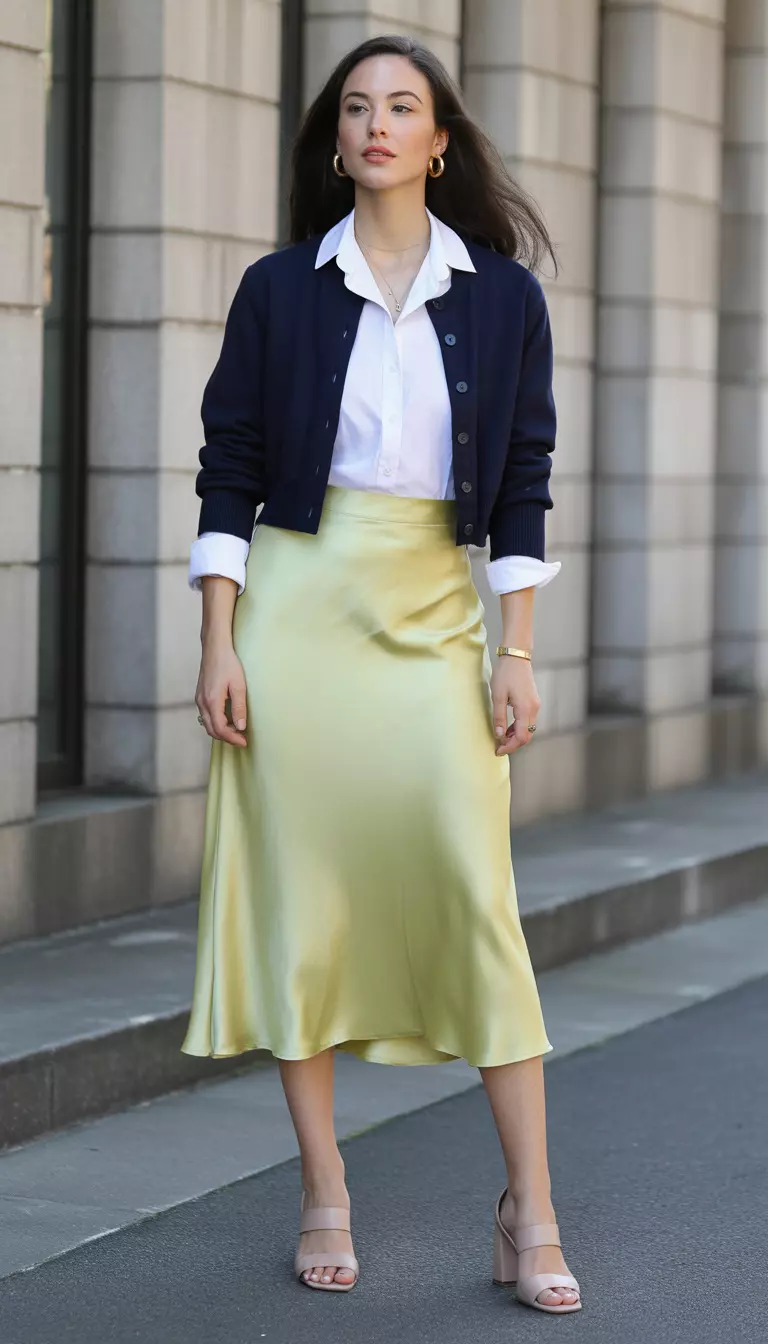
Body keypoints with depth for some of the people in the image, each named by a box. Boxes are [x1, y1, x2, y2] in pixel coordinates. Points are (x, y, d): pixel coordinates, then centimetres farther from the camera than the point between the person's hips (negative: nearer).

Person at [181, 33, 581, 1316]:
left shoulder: (503, 295, 6)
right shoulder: (279, 292, 5)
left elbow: (523, 485, 6)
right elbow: (228, 475, 4)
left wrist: (514, 655, 0)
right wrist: (218, 647, -4)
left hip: (436, 617, 0)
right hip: (298, 602, 0)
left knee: (476, 897, -9)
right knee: (299, 897, 0)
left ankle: (530, 1211, -4)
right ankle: (325, 1199, 10)